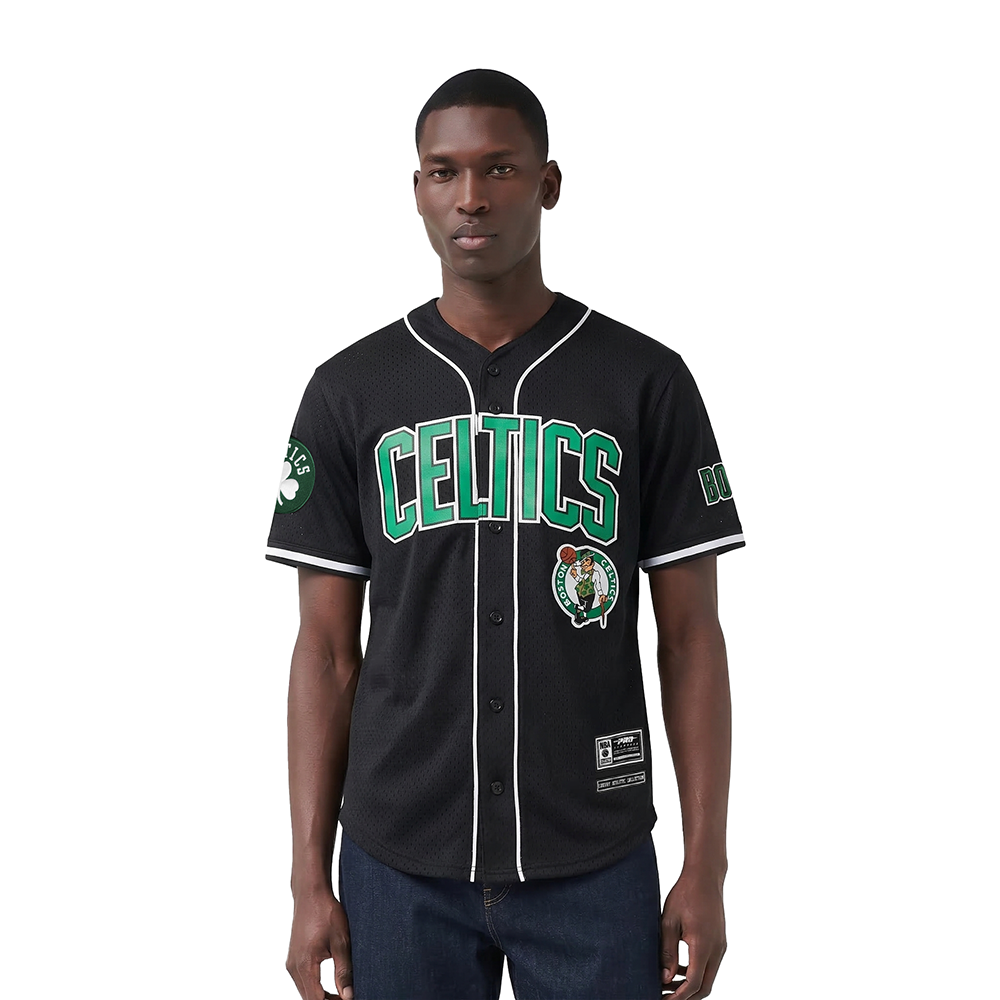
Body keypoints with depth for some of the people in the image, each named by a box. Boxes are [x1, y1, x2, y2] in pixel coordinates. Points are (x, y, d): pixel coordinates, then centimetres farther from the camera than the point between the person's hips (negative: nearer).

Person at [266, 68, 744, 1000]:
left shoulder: (647, 382, -2)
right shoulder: (349, 391, 1)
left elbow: (689, 632, 0)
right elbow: (328, 646, 2)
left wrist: (706, 868, -4)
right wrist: (310, 877, 0)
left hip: (595, 863, 0)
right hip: (400, 863, 1)